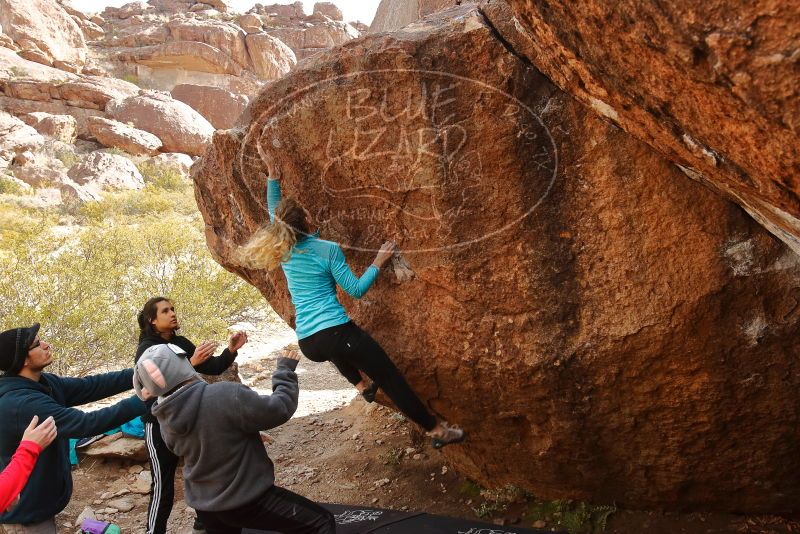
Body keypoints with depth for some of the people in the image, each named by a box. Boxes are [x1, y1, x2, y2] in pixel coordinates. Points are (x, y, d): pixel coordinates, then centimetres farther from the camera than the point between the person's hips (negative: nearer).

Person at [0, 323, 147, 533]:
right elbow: (85, 424, -35)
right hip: (26, 510, -9)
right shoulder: (21, 403, -32)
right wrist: (141, 401, -33)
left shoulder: (44, 383, -3)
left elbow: (91, 386, -6)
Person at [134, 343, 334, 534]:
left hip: (203, 503, 7)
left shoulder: (165, 419, -6)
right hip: (248, 500, -7)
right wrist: (285, 370, -5)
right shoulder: (226, 395, -30)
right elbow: (280, 409, -20)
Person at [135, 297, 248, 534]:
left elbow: (213, 368, 3)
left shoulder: (181, 343, 6)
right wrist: (191, 362, -39)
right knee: (163, 483, -6)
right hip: (160, 424, -6)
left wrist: (231, 350, -15)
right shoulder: (146, 349, -11)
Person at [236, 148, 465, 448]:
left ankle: (362, 386, 42)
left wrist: (272, 175, 28)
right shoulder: (328, 250, -7)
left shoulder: (282, 247, 8)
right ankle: (437, 430, 7)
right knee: (391, 378, 2)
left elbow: (274, 212, 26)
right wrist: (377, 264, 4)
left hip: (307, 344, 6)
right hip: (336, 332, -6)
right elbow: (356, 290, -4)